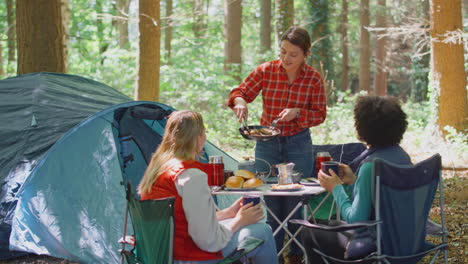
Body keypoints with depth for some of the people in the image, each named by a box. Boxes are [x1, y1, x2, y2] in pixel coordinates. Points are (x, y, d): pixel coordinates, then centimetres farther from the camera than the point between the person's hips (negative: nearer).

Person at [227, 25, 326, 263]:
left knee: (296, 205, 3)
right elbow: (240, 92, -2)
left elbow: (319, 115, -4)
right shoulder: (265, 71, -5)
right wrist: (240, 102, -25)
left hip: (298, 145, -1)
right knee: (270, 205, 6)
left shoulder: (314, 79, -6)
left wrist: (297, 112, -23)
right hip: (267, 144, 1)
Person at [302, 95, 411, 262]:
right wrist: (354, 180, 11)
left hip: (371, 243, -9)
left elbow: (355, 220, -23)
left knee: (310, 235, 15)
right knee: (330, 225, 32)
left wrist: (336, 188, -10)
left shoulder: (371, 166, -25)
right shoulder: (400, 154, 2)